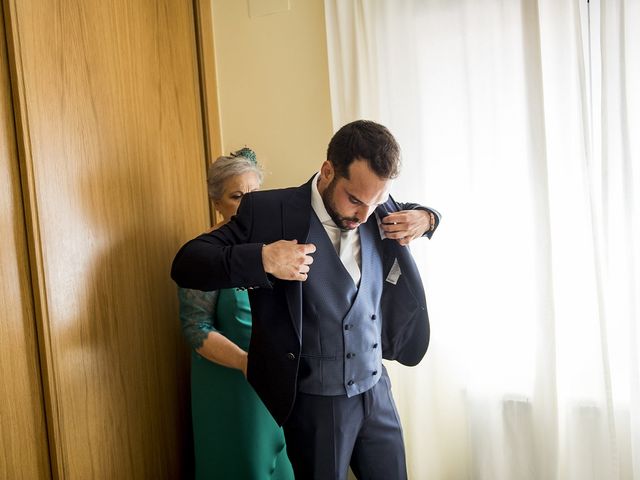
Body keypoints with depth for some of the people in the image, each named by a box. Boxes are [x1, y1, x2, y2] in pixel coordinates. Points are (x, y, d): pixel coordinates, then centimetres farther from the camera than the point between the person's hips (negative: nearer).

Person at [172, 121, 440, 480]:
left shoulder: (379, 211, -2)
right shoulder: (269, 211, -16)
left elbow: (418, 213, 20)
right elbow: (186, 264, -16)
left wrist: (425, 218, -5)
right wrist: (261, 259, -31)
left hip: (376, 390, 5)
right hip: (315, 403, -4)